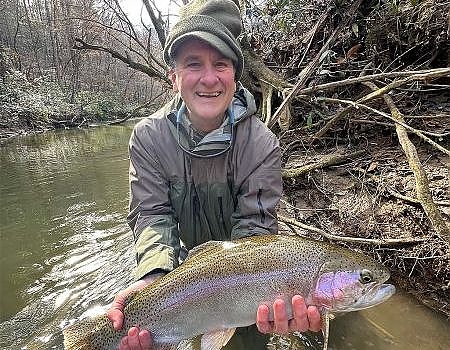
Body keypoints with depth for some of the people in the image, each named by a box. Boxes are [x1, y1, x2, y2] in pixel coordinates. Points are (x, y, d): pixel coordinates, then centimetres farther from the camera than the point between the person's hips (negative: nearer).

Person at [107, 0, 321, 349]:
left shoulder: (262, 144, -22)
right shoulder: (148, 137, -17)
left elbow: (254, 225, -24)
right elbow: (152, 215, -20)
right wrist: (152, 277, -39)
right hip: (183, 266, 1)